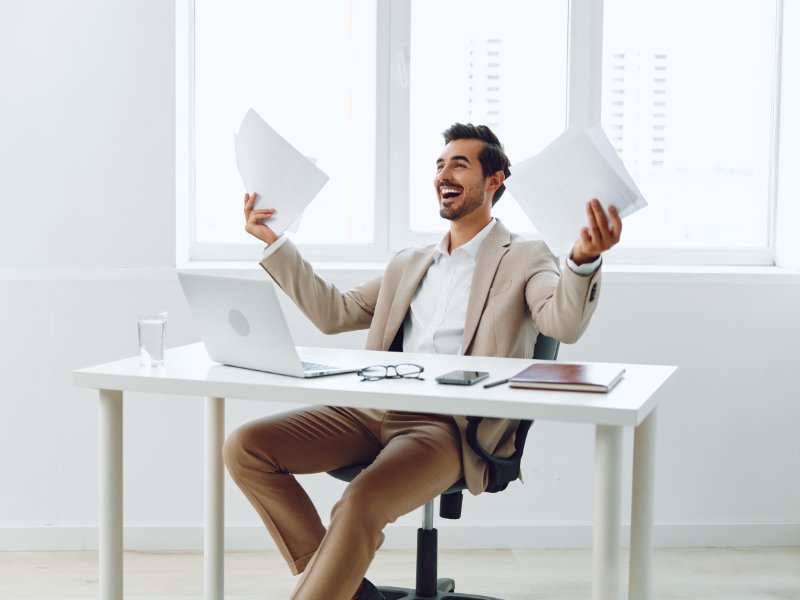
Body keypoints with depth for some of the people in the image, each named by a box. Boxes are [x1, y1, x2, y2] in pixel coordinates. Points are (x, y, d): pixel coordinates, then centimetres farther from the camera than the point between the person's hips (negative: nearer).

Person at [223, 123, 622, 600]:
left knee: (361, 505, -35)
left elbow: (564, 324, -13)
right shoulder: (410, 263, 26)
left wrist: (584, 258, -34)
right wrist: (274, 242, 23)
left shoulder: (523, 259, 7)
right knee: (246, 447, -12)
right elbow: (335, 312, 26)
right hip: (372, 412, 7)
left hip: (450, 427, -6)